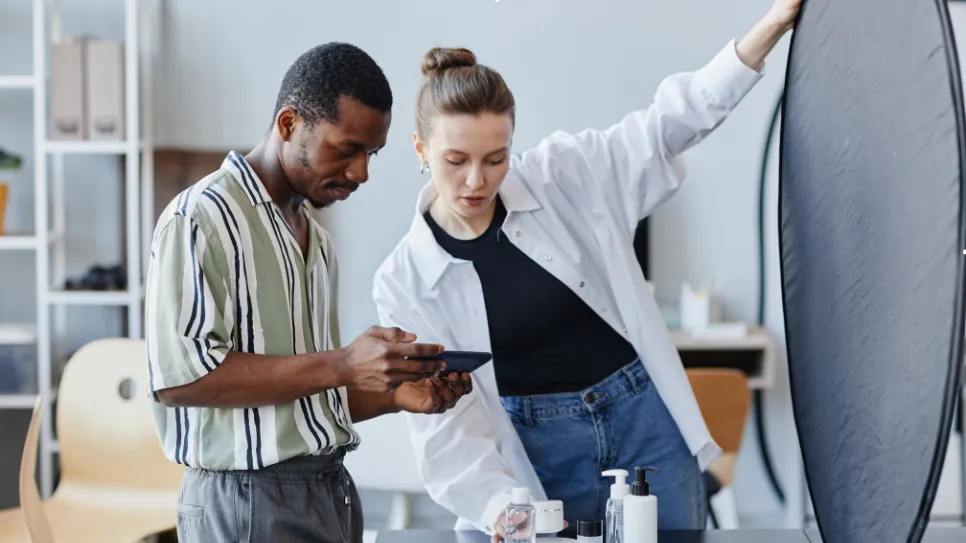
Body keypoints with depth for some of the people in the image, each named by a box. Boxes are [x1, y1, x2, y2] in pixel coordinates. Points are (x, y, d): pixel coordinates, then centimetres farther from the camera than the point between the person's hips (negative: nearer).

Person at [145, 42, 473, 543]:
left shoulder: (315, 238, 15)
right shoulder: (200, 219, -10)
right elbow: (179, 375, -21)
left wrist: (394, 394, 1)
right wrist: (342, 365, -22)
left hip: (331, 495, 8)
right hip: (250, 499, -8)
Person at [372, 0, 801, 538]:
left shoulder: (564, 174, -4)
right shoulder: (405, 282, -6)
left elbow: (673, 121, -5)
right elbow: (444, 424, -11)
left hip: (646, 420, 1)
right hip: (539, 455, -1)